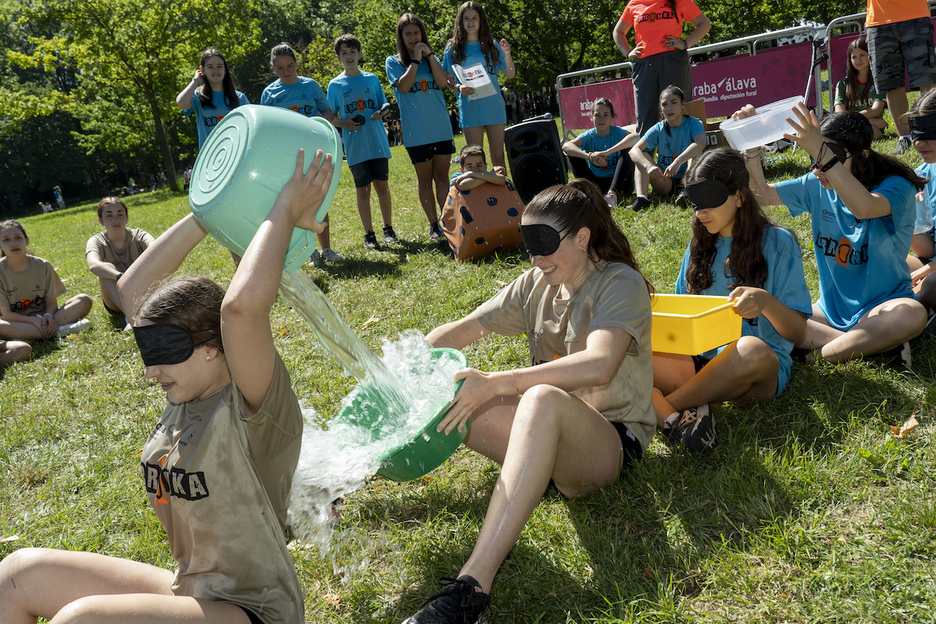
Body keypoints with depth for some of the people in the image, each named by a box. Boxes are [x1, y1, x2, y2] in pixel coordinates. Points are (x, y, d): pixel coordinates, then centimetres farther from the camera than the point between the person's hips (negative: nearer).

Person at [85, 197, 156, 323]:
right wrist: (121, 277, -51)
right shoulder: (96, 241, -7)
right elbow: (93, 265, -32)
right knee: (108, 267, -28)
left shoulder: (138, 236, -6)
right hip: (116, 301, 0)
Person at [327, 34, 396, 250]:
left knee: (382, 185, 4)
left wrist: (381, 113, -8)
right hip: (355, 145, -1)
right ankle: (368, 234, 10)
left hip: (377, 141, 1)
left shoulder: (371, 79, 9)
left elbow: (384, 105, 14)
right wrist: (343, 123, -12)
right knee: (362, 189, 2)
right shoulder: (335, 84, 5)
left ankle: (388, 229, 17)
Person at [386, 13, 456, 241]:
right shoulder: (393, 62, 4)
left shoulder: (431, 58, 12)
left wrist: (429, 55, -10)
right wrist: (415, 59, -11)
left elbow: (442, 82, -5)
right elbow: (404, 86, -13)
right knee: (424, 179, 4)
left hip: (441, 128, 2)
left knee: (442, 176, 3)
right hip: (416, 132, -2)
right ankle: (434, 224, 13)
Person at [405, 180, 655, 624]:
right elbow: (465, 329, 13)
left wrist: (498, 383, -34)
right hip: (549, 437, 7)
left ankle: (474, 582, -50)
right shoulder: (537, 284, 11)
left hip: (610, 442, -6)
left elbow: (598, 367, -28)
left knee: (543, 399, -41)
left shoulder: (621, 283, -9)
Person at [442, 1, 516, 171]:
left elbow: (510, 75, 7)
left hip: (494, 106, 1)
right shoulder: (453, 47, 4)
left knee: (498, 156, 4)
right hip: (470, 107, -1)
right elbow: (448, 79, 5)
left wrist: (507, 54, -10)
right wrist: (458, 87, -16)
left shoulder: (492, 45, 8)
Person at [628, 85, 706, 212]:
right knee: (642, 155, -14)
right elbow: (634, 150, -15)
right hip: (665, 183, 3)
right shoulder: (658, 129, -1)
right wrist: (649, 166, -36)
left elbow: (701, 143, -32)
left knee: (694, 151, -25)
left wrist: (678, 162, -47)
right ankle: (641, 197, -33)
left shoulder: (693, 124, -8)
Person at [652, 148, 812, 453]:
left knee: (751, 349, -41)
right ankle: (673, 417, -41)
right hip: (699, 360, 4)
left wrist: (767, 302, -22)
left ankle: (658, 406, -28)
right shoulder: (701, 244, 17)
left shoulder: (777, 242, 3)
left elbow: (798, 331, 0)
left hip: (762, 369, -4)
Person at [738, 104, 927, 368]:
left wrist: (822, 151, -46)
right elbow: (762, 194, 6)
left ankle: (816, 355, -22)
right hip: (832, 308, 5)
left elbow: (864, 207, -40)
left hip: (882, 306, -4)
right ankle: (873, 344, -20)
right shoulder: (817, 186, 0)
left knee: (912, 316, -39)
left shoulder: (896, 187, -17)